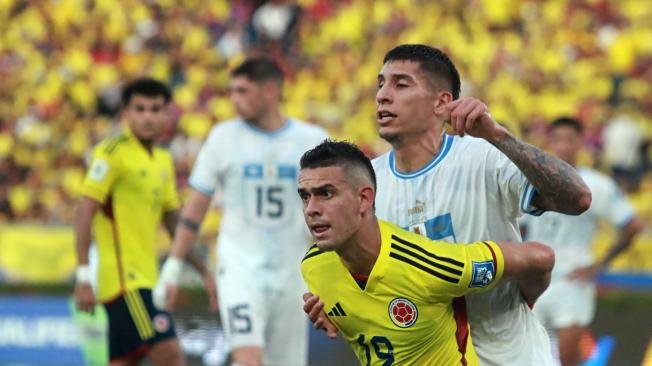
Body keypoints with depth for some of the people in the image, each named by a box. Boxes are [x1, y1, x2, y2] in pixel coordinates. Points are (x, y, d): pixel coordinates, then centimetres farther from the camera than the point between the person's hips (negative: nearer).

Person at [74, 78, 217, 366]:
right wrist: (83, 276, -20)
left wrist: (205, 273, 20)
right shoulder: (113, 152, -8)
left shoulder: (163, 161, 17)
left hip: (145, 277, 8)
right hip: (123, 276, -8)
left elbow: (175, 224, 24)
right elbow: (85, 211, -13)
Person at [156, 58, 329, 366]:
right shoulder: (224, 137, 1)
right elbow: (195, 208, 5)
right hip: (239, 268, -2)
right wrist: (172, 267, 2)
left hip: (291, 275, 2)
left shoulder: (313, 141, 1)